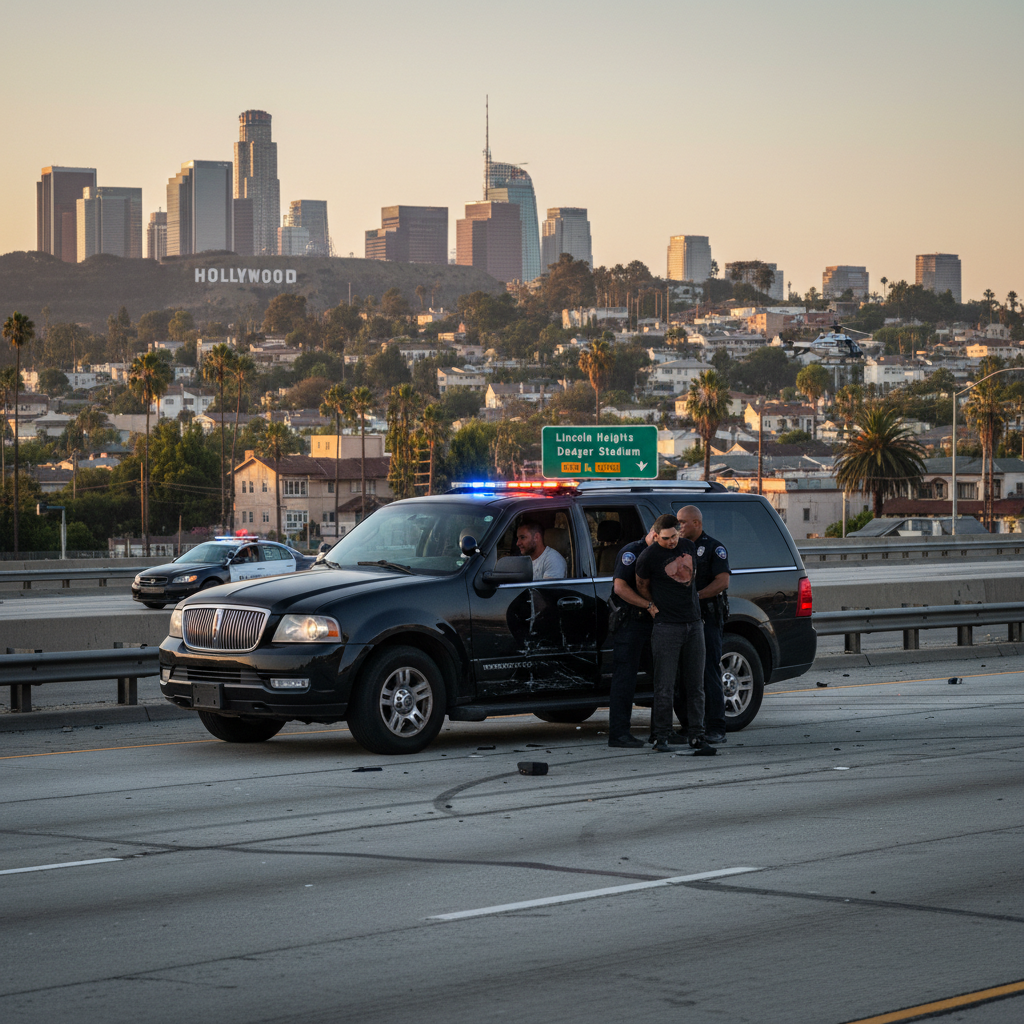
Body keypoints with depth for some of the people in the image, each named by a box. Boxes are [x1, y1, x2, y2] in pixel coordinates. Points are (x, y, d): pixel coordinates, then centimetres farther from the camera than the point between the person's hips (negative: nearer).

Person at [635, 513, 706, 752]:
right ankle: (662, 736, -2)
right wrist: (658, 609, 8)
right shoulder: (648, 557, -8)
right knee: (665, 685, -7)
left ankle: (696, 733, 10)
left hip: (694, 623, 5)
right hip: (667, 626, -5)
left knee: (695, 684, 5)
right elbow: (642, 588, 6)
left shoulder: (689, 546, 9)